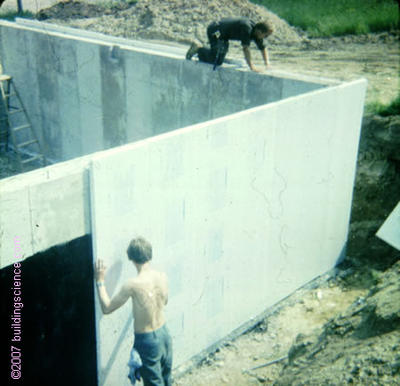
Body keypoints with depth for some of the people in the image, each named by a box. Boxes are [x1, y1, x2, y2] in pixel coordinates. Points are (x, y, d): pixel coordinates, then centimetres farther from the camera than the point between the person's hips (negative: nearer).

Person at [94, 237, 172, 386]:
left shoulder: (133, 284, -26)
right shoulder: (162, 276, -7)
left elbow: (107, 308, -16)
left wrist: (100, 281, -9)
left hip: (147, 341, -6)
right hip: (164, 334, 6)